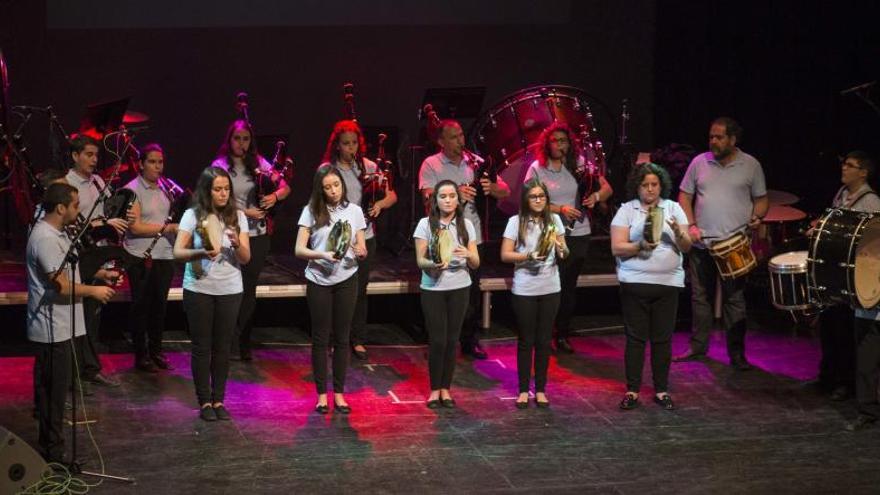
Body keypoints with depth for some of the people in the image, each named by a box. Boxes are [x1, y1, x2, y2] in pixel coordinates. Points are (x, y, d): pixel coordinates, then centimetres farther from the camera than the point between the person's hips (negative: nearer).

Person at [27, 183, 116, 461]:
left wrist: (101, 274, 12)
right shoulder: (45, 239, -22)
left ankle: (51, 445, 25)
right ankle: (52, 451, 5)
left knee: (53, 387, 16)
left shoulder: (57, 233, 12)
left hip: (60, 325, 10)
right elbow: (62, 285, -24)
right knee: (54, 389, -3)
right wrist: (94, 291, -10)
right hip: (52, 328, -10)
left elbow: (69, 270, 25)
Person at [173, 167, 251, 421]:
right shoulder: (193, 216, -4)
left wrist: (237, 244, -21)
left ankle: (218, 400, 16)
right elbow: (178, 252, -9)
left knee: (222, 347, 7)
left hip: (230, 290, 2)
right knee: (202, 346, 4)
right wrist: (201, 253, -27)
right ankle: (204, 401, 13)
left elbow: (246, 258, 0)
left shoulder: (237, 216, 2)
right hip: (199, 289, -2)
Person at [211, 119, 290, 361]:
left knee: (249, 290, 10)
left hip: (258, 235, 3)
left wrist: (274, 196, -15)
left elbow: (285, 187, 5)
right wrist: (246, 212, -17)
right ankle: (230, 343, 10)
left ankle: (243, 342, 20)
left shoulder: (258, 163, 6)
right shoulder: (220, 166, -4)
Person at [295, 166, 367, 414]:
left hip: (346, 280, 2)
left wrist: (359, 252, -18)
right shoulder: (311, 211, -3)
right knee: (320, 338, 5)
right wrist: (322, 255, -24)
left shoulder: (354, 211, 4)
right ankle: (322, 394, 13)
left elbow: (362, 249, 5)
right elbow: (299, 249, -7)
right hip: (318, 281, -2)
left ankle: (339, 393, 15)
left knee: (342, 338, 6)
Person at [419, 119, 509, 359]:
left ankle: (471, 341, 21)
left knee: (472, 291, 8)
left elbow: (505, 192, 3)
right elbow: (429, 197, -18)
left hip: (472, 237, 3)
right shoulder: (431, 165, -2)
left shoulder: (476, 162, 7)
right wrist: (455, 193, -36)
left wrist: (491, 187, -21)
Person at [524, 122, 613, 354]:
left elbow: (607, 188, 5)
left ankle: (563, 334, 21)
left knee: (570, 285, 10)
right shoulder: (537, 168, -2)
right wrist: (561, 209, -18)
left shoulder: (580, 164, 3)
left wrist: (596, 196, -17)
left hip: (578, 234, 3)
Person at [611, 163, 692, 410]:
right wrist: (640, 246, -21)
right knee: (635, 338, 1)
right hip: (635, 283, -2)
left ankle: (661, 390, 15)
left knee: (663, 338, 5)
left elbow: (686, 247, 3)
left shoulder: (674, 209, 8)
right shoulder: (626, 210, 2)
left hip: (668, 283, 2)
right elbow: (617, 249, -4)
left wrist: (678, 232, -17)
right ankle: (632, 391, 8)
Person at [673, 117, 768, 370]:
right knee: (701, 296, 9)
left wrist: (757, 217, -12)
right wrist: (691, 224, -4)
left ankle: (736, 353, 6)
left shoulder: (750, 165, 2)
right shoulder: (699, 162, 6)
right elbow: (684, 196, 9)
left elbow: (761, 199, 9)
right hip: (701, 243, 2)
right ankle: (698, 346, 20)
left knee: (734, 299, -1)